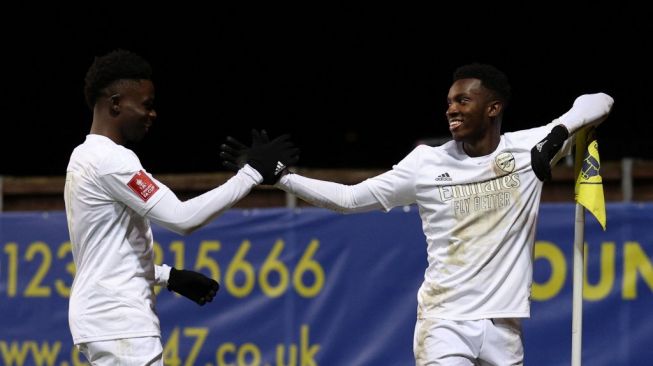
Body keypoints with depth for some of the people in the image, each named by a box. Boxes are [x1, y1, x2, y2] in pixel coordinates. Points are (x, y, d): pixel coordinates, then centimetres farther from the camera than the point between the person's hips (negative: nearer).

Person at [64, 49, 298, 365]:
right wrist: (252, 173, -16)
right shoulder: (111, 160, -16)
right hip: (119, 321, -10)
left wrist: (170, 276, 17)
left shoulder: (86, 158, 16)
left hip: (104, 316, 10)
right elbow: (182, 218, -21)